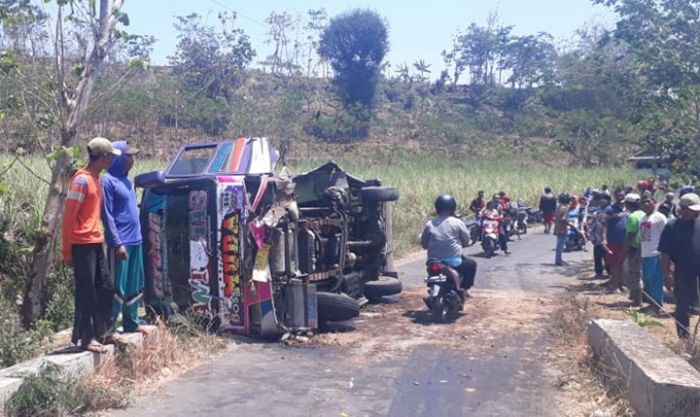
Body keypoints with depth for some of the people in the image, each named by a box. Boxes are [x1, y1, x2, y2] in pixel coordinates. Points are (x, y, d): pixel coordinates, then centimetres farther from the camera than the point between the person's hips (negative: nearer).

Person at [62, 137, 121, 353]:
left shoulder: (96, 179, 13)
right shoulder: (81, 180, -14)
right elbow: (68, 217, -14)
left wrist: (99, 236, 14)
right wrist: (67, 250, -13)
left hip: (96, 243, 9)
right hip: (83, 245, -9)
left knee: (105, 288, 13)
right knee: (86, 293, -2)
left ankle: (102, 332, 23)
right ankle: (86, 338, 7)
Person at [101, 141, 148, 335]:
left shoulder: (125, 179, 14)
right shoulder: (108, 181, -11)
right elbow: (107, 216, -15)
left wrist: (137, 236, 17)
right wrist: (117, 243, -19)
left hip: (135, 241, 8)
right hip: (121, 242, -8)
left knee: (135, 285, 14)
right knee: (118, 287, -4)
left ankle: (131, 323, 24)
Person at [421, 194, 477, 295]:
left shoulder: (429, 224, -1)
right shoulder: (457, 223, -7)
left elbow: (424, 244, 6)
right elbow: (466, 242, 1)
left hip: (433, 262, 3)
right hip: (453, 262, -3)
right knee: (471, 264, 25)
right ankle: (463, 288, 19)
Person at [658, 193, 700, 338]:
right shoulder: (672, 227, -6)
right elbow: (665, 254, -5)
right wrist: (666, 275, -9)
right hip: (683, 275, -3)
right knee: (683, 309, 9)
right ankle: (684, 339, 22)